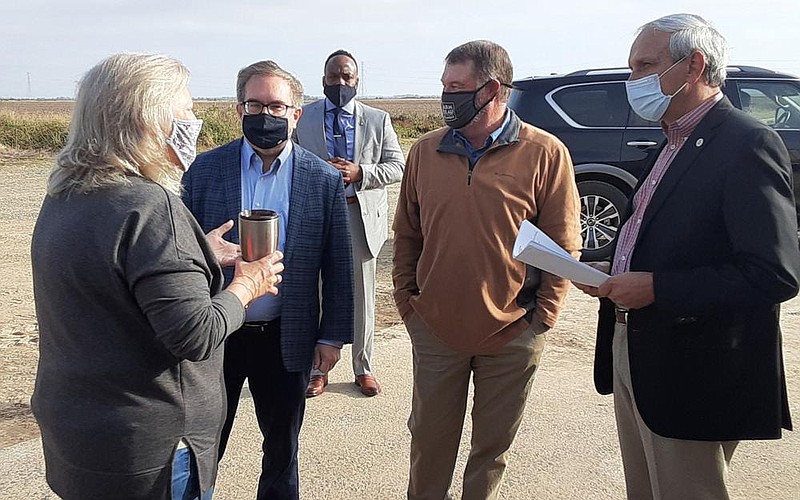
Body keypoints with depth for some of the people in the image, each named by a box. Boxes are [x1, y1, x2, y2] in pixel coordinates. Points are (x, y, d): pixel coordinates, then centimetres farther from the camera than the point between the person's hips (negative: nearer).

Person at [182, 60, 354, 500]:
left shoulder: (324, 181, -4)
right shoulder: (205, 169, -3)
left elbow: (338, 266, -1)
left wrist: (332, 335, -1)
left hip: (287, 340, 0)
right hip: (215, 335, 0)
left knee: (282, 448, 19)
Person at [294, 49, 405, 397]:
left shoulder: (378, 120, 6)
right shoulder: (302, 118, 4)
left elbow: (397, 166, 2)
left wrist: (360, 172, -15)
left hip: (362, 215, 1)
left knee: (362, 295, 9)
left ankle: (363, 368, 24)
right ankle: (318, 369, 23)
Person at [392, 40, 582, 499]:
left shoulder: (545, 154, -8)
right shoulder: (426, 151, 1)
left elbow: (563, 245, -5)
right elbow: (406, 235, 9)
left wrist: (542, 318, -7)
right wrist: (406, 302, 5)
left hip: (513, 335, -2)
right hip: (435, 329, 2)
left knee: (494, 444, 15)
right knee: (430, 439, 15)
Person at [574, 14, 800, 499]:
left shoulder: (748, 144, -17)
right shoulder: (675, 145, 12)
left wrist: (656, 288, -24)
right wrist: (618, 279, 2)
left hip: (691, 374, -9)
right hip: (633, 353, 9)